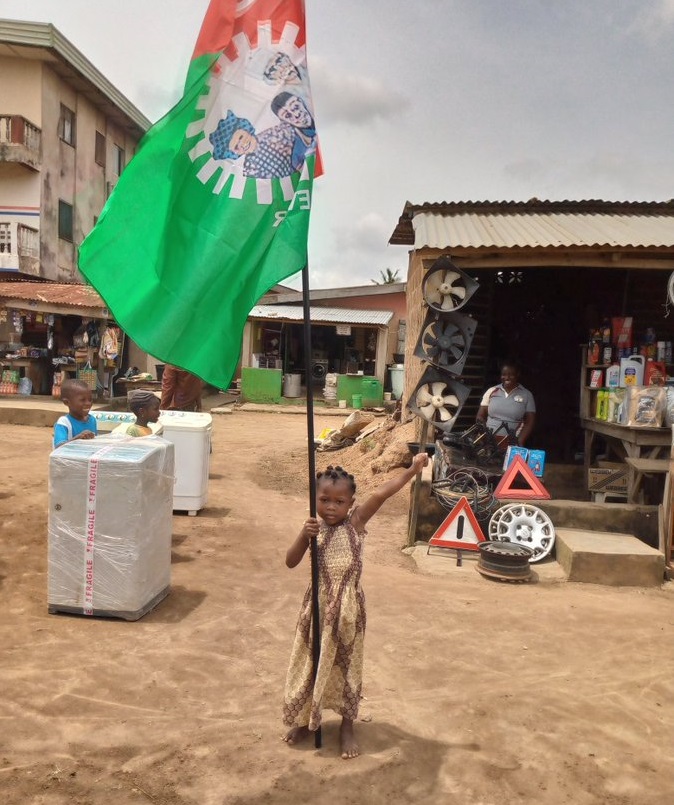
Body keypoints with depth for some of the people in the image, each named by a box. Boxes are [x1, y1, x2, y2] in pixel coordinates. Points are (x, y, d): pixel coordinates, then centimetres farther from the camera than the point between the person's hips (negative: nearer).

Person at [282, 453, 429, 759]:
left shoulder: (355, 522, -10)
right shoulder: (313, 527, -6)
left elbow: (380, 494, -22)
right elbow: (291, 562, -6)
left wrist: (412, 470, -30)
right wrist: (303, 536, -22)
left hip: (348, 607, -1)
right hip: (319, 605, 1)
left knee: (346, 665, 12)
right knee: (311, 663, 14)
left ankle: (347, 726, 31)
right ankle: (305, 719, 36)